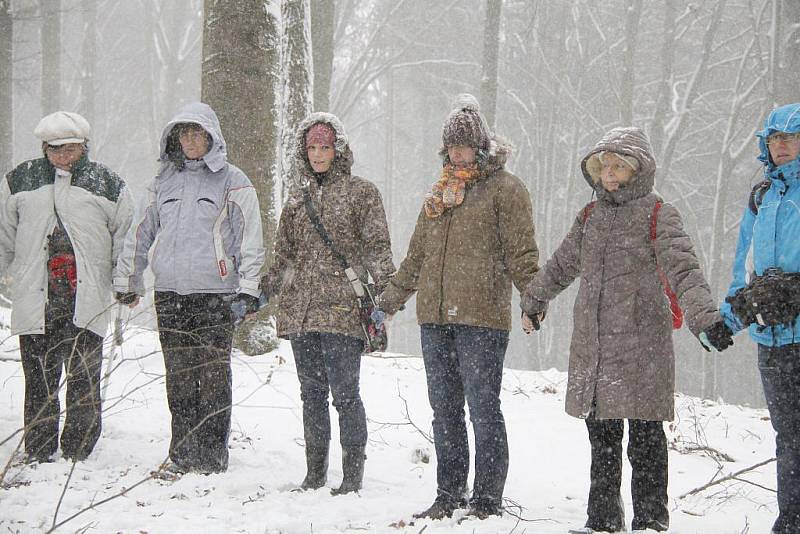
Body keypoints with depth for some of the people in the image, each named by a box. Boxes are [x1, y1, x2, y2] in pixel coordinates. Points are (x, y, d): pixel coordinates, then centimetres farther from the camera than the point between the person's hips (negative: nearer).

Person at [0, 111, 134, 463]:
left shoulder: (106, 183, 8)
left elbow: (126, 236, 14)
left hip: (86, 301, -1)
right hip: (35, 299, 1)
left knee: (85, 381, -3)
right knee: (39, 382, 3)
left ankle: (77, 454, 4)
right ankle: (38, 454, 9)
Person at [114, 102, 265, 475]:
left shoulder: (231, 180, 2)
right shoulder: (164, 182, 15)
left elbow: (249, 237, -2)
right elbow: (141, 233, 21)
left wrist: (248, 287, -9)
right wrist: (127, 280, 19)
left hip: (214, 293, -4)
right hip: (169, 293, 4)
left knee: (213, 379, -5)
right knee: (179, 380, 6)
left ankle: (212, 457, 0)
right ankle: (182, 456, 11)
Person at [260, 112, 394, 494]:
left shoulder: (361, 193, 3)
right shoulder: (298, 197, 17)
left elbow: (377, 248, -2)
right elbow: (284, 255, 22)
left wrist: (385, 296, -12)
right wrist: (260, 294, 15)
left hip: (343, 309, -5)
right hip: (300, 310, 5)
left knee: (344, 392, -7)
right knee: (312, 393, 8)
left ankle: (353, 474, 0)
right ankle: (315, 473, 15)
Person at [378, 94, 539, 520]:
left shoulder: (504, 188, 0)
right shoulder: (439, 193, 20)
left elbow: (521, 252, -5)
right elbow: (417, 256, 26)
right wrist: (389, 301, 25)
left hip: (481, 317, -7)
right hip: (434, 317, 7)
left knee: (483, 410, -4)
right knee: (444, 411, 10)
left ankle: (487, 501, 2)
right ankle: (449, 496, 18)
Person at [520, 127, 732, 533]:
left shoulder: (657, 215, -3)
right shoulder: (590, 216, 14)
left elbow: (683, 270, -15)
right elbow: (561, 265, 28)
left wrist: (705, 318, -29)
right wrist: (533, 301, 40)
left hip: (641, 344, -5)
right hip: (592, 345, 5)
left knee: (644, 438, -3)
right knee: (602, 438, 11)